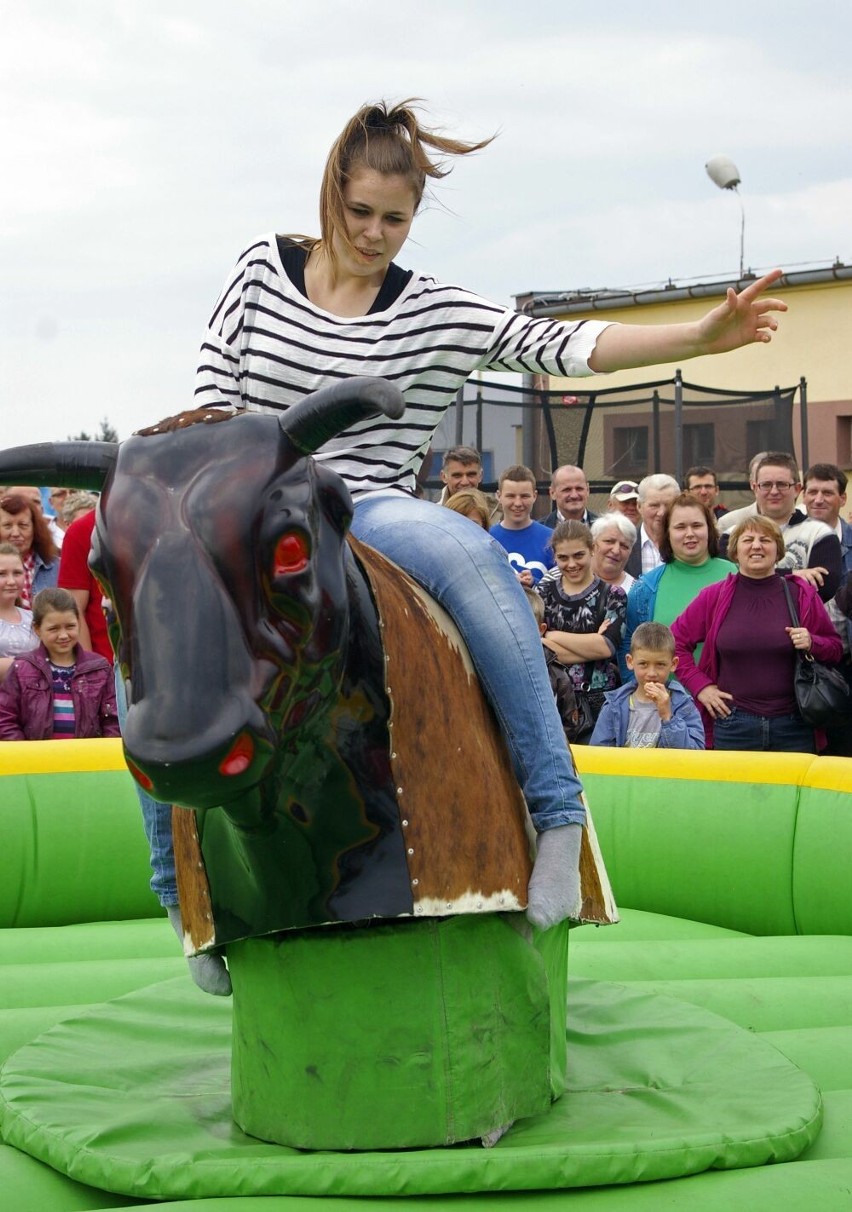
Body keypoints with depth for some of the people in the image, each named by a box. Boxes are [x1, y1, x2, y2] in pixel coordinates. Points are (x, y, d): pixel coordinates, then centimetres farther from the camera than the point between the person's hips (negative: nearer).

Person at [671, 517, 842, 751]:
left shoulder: (803, 596, 4)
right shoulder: (714, 597, 3)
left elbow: (835, 649, 11)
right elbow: (676, 641, 9)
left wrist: (811, 644, -10)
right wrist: (700, 686, 1)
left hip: (793, 727, 0)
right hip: (733, 727, 0)